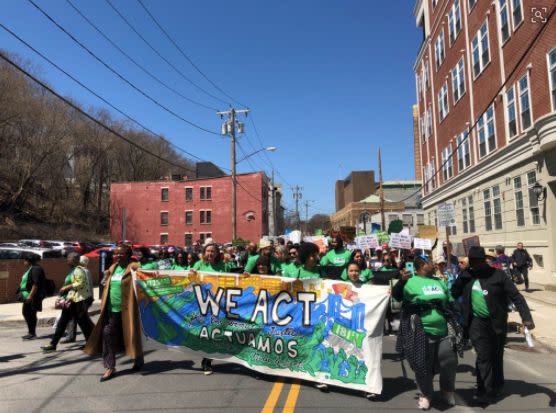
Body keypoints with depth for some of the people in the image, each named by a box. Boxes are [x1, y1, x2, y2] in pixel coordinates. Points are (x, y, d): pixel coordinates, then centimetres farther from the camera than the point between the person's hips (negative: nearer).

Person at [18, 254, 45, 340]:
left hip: (33, 296, -11)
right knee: (26, 313, 15)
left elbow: (36, 284, -24)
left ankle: (32, 333, 6)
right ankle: (31, 332, 25)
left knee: (31, 314, -3)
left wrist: (30, 296, -25)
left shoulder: (36, 269, -17)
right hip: (27, 295, 11)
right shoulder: (31, 268, 15)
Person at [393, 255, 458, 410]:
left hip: (443, 332, 6)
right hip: (422, 333, -5)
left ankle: (447, 390, 35)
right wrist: (402, 281, -39)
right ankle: (426, 394, 27)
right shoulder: (411, 282, -8)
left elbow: (450, 302, 25)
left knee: (449, 362, 8)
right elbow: (396, 295, -21)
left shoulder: (439, 282, 14)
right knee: (424, 366, 4)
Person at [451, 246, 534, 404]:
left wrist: (526, 317, -19)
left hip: (497, 323, 0)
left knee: (496, 356, 15)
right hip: (477, 323, 0)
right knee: (483, 357, -5)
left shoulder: (498, 275, -8)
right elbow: (453, 294, 4)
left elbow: (516, 296, -10)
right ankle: (485, 391, 3)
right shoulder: (466, 277, 0)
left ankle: (497, 387, 35)